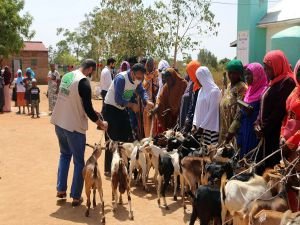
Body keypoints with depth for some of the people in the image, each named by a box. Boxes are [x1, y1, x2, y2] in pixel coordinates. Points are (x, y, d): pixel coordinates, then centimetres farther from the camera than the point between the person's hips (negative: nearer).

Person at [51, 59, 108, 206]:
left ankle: (61, 189, 27)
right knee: (79, 162, 7)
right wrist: (100, 123, -1)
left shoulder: (66, 76, 7)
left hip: (59, 123, 8)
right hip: (74, 127, -8)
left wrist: (92, 113, 21)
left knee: (65, 155, 26)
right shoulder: (84, 82, -17)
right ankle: (76, 197, 13)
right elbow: (88, 108, -17)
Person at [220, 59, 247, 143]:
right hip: (224, 128, 8)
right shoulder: (229, 86, 13)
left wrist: (231, 130, -22)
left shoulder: (242, 88, -14)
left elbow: (240, 112, -20)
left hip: (235, 130, -8)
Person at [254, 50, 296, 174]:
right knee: (261, 162, 12)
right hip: (266, 132, 9)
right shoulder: (273, 82, 16)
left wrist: (264, 128, -12)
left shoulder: (287, 82, -14)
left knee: (271, 164, -5)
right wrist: (258, 123, 4)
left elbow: (280, 110, -18)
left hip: (275, 133, -9)